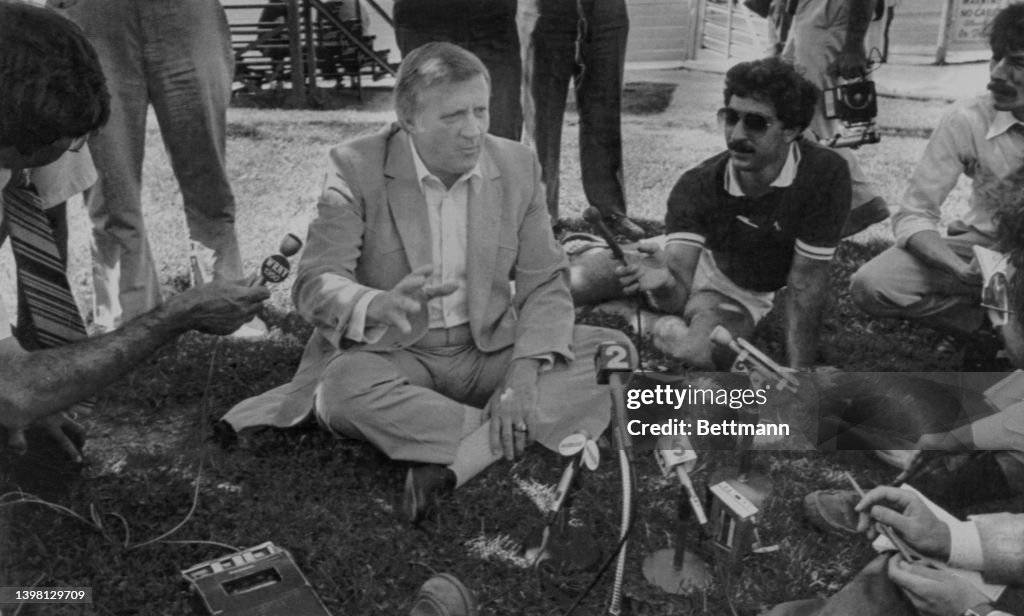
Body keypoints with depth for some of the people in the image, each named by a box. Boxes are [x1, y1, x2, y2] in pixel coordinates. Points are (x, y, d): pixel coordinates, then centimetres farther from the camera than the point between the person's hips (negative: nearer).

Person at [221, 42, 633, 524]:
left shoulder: (518, 166, -2)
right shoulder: (358, 168, -10)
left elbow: (545, 284, -3)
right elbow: (314, 284, -15)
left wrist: (524, 373, -22)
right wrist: (380, 306, -39)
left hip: (489, 351, 3)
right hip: (391, 354, -3)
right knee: (345, 386, -36)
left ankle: (451, 460, -30)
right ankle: (509, 436, -23)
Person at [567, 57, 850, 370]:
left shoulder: (825, 174, -31)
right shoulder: (696, 186, -27)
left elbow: (805, 288, -25)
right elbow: (678, 294, -31)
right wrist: (665, 284, -55)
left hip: (740, 293, 0)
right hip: (684, 262, 1)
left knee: (694, 352, -33)